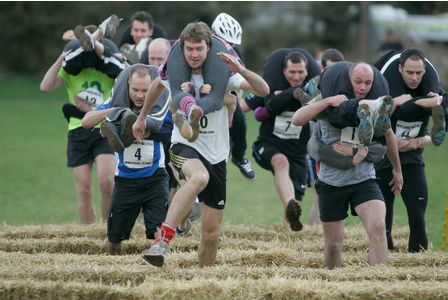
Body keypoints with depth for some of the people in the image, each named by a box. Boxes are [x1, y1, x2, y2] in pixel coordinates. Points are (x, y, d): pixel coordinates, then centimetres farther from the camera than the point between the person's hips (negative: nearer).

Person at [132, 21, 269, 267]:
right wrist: (142, 117, 32)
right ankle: (163, 240, -48)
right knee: (199, 177, -40)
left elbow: (263, 90, -18)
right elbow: (157, 85, 23)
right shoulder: (174, 74, -2)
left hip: (217, 155, 2)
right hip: (184, 147, -2)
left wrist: (241, 70, -35)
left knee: (211, 234, 3)